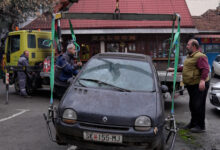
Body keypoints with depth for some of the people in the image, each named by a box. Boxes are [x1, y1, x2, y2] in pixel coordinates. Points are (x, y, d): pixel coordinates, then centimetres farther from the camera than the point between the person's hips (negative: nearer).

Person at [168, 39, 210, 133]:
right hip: (191, 85, 10)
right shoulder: (189, 56, 19)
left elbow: (205, 69, -25)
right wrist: (174, 69, 34)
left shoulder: (200, 56, -14)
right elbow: (185, 68, 32)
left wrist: (202, 80, -37)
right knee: (192, 105, 16)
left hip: (199, 86, -10)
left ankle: (201, 126, 4)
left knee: (199, 105, -5)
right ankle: (193, 123, 28)